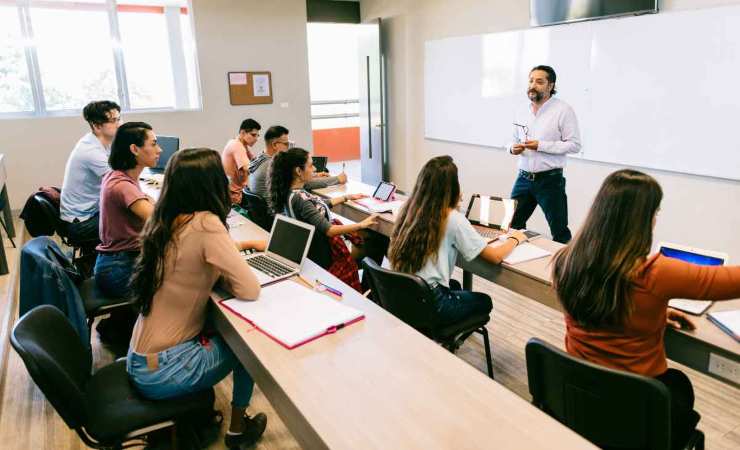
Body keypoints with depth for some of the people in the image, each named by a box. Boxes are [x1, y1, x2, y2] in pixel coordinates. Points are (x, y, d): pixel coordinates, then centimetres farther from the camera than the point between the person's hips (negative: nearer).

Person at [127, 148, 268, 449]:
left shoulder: (165, 221, 0)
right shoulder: (205, 224, -24)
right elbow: (250, 290, -23)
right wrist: (221, 272, -4)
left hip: (142, 356, 7)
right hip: (161, 370, -7)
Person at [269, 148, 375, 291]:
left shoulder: (294, 192, 1)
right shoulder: (298, 199, -28)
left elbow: (320, 205, 16)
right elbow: (328, 230, -29)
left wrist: (348, 197, 20)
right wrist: (361, 225, -25)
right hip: (321, 254, -9)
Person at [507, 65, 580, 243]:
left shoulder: (563, 110, -7)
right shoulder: (522, 112, 10)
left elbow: (574, 145, -11)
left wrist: (541, 145, -20)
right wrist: (512, 148, -4)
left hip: (550, 180, -5)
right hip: (523, 178, 5)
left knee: (560, 233, 4)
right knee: (512, 226, 9)